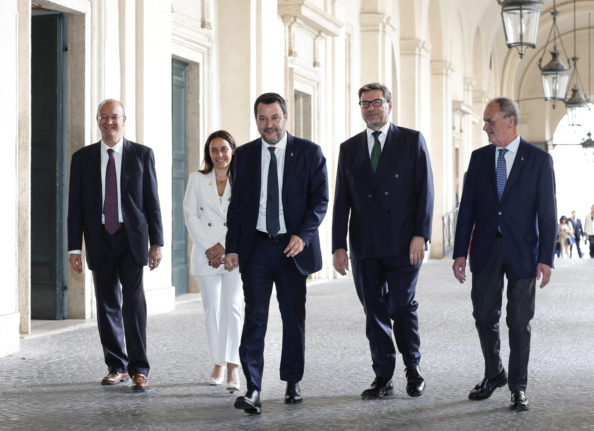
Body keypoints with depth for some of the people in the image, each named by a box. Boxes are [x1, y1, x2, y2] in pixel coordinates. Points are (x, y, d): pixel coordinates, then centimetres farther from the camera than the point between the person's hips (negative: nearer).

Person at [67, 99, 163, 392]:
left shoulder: (142, 155, 4)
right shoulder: (82, 158, 7)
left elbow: (152, 201, 3)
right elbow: (75, 205, 7)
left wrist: (156, 243, -3)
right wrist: (74, 247, 0)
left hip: (132, 238, -2)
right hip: (99, 241, 2)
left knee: (134, 301, -11)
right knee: (107, 305, 7)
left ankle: (138, 369, -7)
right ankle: (117, 367, 17)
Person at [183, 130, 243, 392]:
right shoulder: (197, 180, 8)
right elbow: (190, 215, 2)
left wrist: (225, 247, -10)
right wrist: (209, 247, -8)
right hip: (206, 253, 2)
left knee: (232, 307, -10)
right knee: (212, 310, 6)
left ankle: (233, 367, -11)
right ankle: (218, 363, 16)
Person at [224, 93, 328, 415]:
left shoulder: (309, 152, 1)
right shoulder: (245, 155, 7)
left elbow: (320, 198, -3)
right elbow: (236, 204, 9)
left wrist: (303, 235, -17)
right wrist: (232, 248, 3)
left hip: (293, 247, -1)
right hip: (256, 246, 1)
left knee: (294, 318, 9)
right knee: (254, 318, -7)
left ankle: (292, 383, 24)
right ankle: (252, 390, -9)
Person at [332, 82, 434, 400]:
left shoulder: (412, 141, 4)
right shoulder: (349, 148, 12)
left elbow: (425, 190, -2)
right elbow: (341, 201, 10)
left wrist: (420, 234, -12)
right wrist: (338, 245, 4)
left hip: (402, 243, -3)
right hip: (364, 245, 3)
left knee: (402, 308, -1)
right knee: (375, 312, 5)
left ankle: (413, 369, 19)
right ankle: (383, 378, 13)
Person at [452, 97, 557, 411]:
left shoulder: (539, 159, -2)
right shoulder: (479, 158, 7)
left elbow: (547, 212, -4)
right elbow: (467, 208, 7)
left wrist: (546, 258, -11)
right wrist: (460, 253, 2)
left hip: (522, 250, -3)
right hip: (486, 249, 3)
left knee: (519, 322, 1)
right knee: (484, 317, 8)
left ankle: (518, 387, 12)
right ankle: (493, 375, 28)